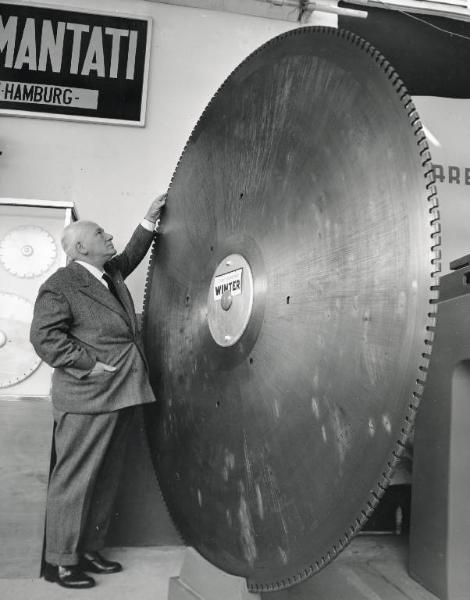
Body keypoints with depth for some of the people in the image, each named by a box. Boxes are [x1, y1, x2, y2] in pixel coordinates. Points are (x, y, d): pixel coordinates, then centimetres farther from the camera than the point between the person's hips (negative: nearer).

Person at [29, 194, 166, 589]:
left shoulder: (110, 272, 16)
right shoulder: (60, 286, -8)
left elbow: (130, 256, 34)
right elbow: (45, 337, -14)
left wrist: (150, 219, 29)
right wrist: (91, 364, -17)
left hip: (121, 396, 9)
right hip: (87, 399, -8)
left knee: (106, 479, 15)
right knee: (75, 479, 3)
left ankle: (88, 549, 30)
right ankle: (60, 560, 19)